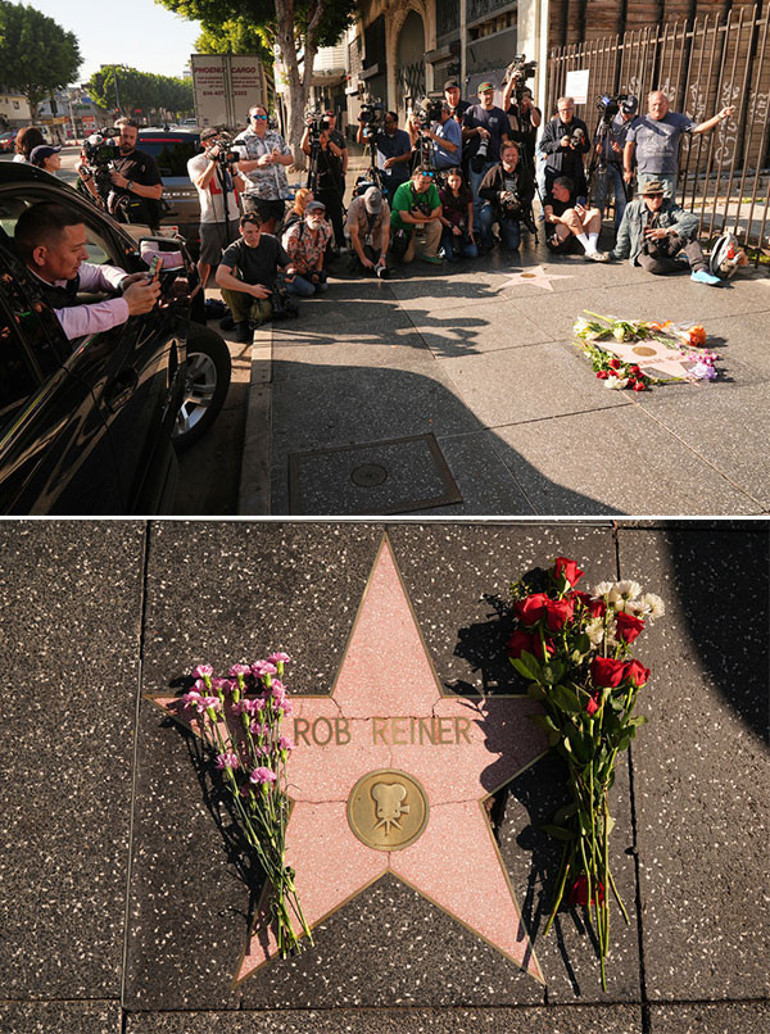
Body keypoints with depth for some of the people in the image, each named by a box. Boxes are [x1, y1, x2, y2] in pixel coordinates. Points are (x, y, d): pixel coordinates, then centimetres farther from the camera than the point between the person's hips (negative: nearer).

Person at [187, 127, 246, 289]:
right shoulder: (196, 162, -1)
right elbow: (202, 184, -20)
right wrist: (213, 161, -19)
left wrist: (232, 170, -7)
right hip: (211, 219, -5)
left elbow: (241, 188, 10)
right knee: (205, 260, -2)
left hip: (233, 216, 5)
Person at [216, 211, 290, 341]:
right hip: (244, 295, 0)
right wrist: (251, 289, -37)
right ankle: (240, 321, -7)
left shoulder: (272, 242, -5)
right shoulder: (235, 249, -14)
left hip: (267, 292, 0)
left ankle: (252, 315, 5)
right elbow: (220, 277, -29)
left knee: (264, 312, -35)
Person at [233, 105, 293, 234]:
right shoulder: (242, 140, -1)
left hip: (280, 193, 5)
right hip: (257, 195, -5)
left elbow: (290, 158, 16)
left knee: (271, 230, 10)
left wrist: (279, 158, -7)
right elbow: (237, 165, -12)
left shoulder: (276, 136, 16)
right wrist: (258, 162, -25)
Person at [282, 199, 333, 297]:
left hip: (310, 269, 7)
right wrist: (306, 274, -18)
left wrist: (319, 271, -5)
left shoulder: (326, 229, -5)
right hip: (292, 270, -7)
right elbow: (287, 259, -19)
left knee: (323, 287, -8)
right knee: (308, 289, -27)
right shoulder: (295, 231, -25)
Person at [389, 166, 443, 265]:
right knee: (407, 259, -7)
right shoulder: (403, 190, -24)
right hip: (403, 226, -3)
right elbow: (405, 218, -28)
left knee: (436, 225, -26)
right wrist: (427, 219, -23)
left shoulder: (432, 188, -11)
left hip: (421, 224, 3)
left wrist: (423, 215, -26)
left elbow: (437, 213, -9)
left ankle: (428, 255, -7)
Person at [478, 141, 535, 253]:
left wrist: (520, 203, -19)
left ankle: (504, 233, 34)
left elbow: (530, 192, 2)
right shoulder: (494, 172, -5)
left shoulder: (525, 173, 1)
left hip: (513, 213, 2)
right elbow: (482, 191, -5)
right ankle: (486, 244, -11)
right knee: (485, 216, -39)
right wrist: (498, 194, -22)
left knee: (513, 246, -5)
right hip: (494, 207, -2)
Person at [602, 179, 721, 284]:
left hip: (667, 248, 2)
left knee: (689, 231, -25)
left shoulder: (669, 207, -7)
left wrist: (667, 231, -35)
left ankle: (700, 270, -36)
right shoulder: (632, 208, -5)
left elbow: (692, 220, -22)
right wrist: (616, 255, 14)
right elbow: (624, 235, 7)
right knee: (651, 264, -39)